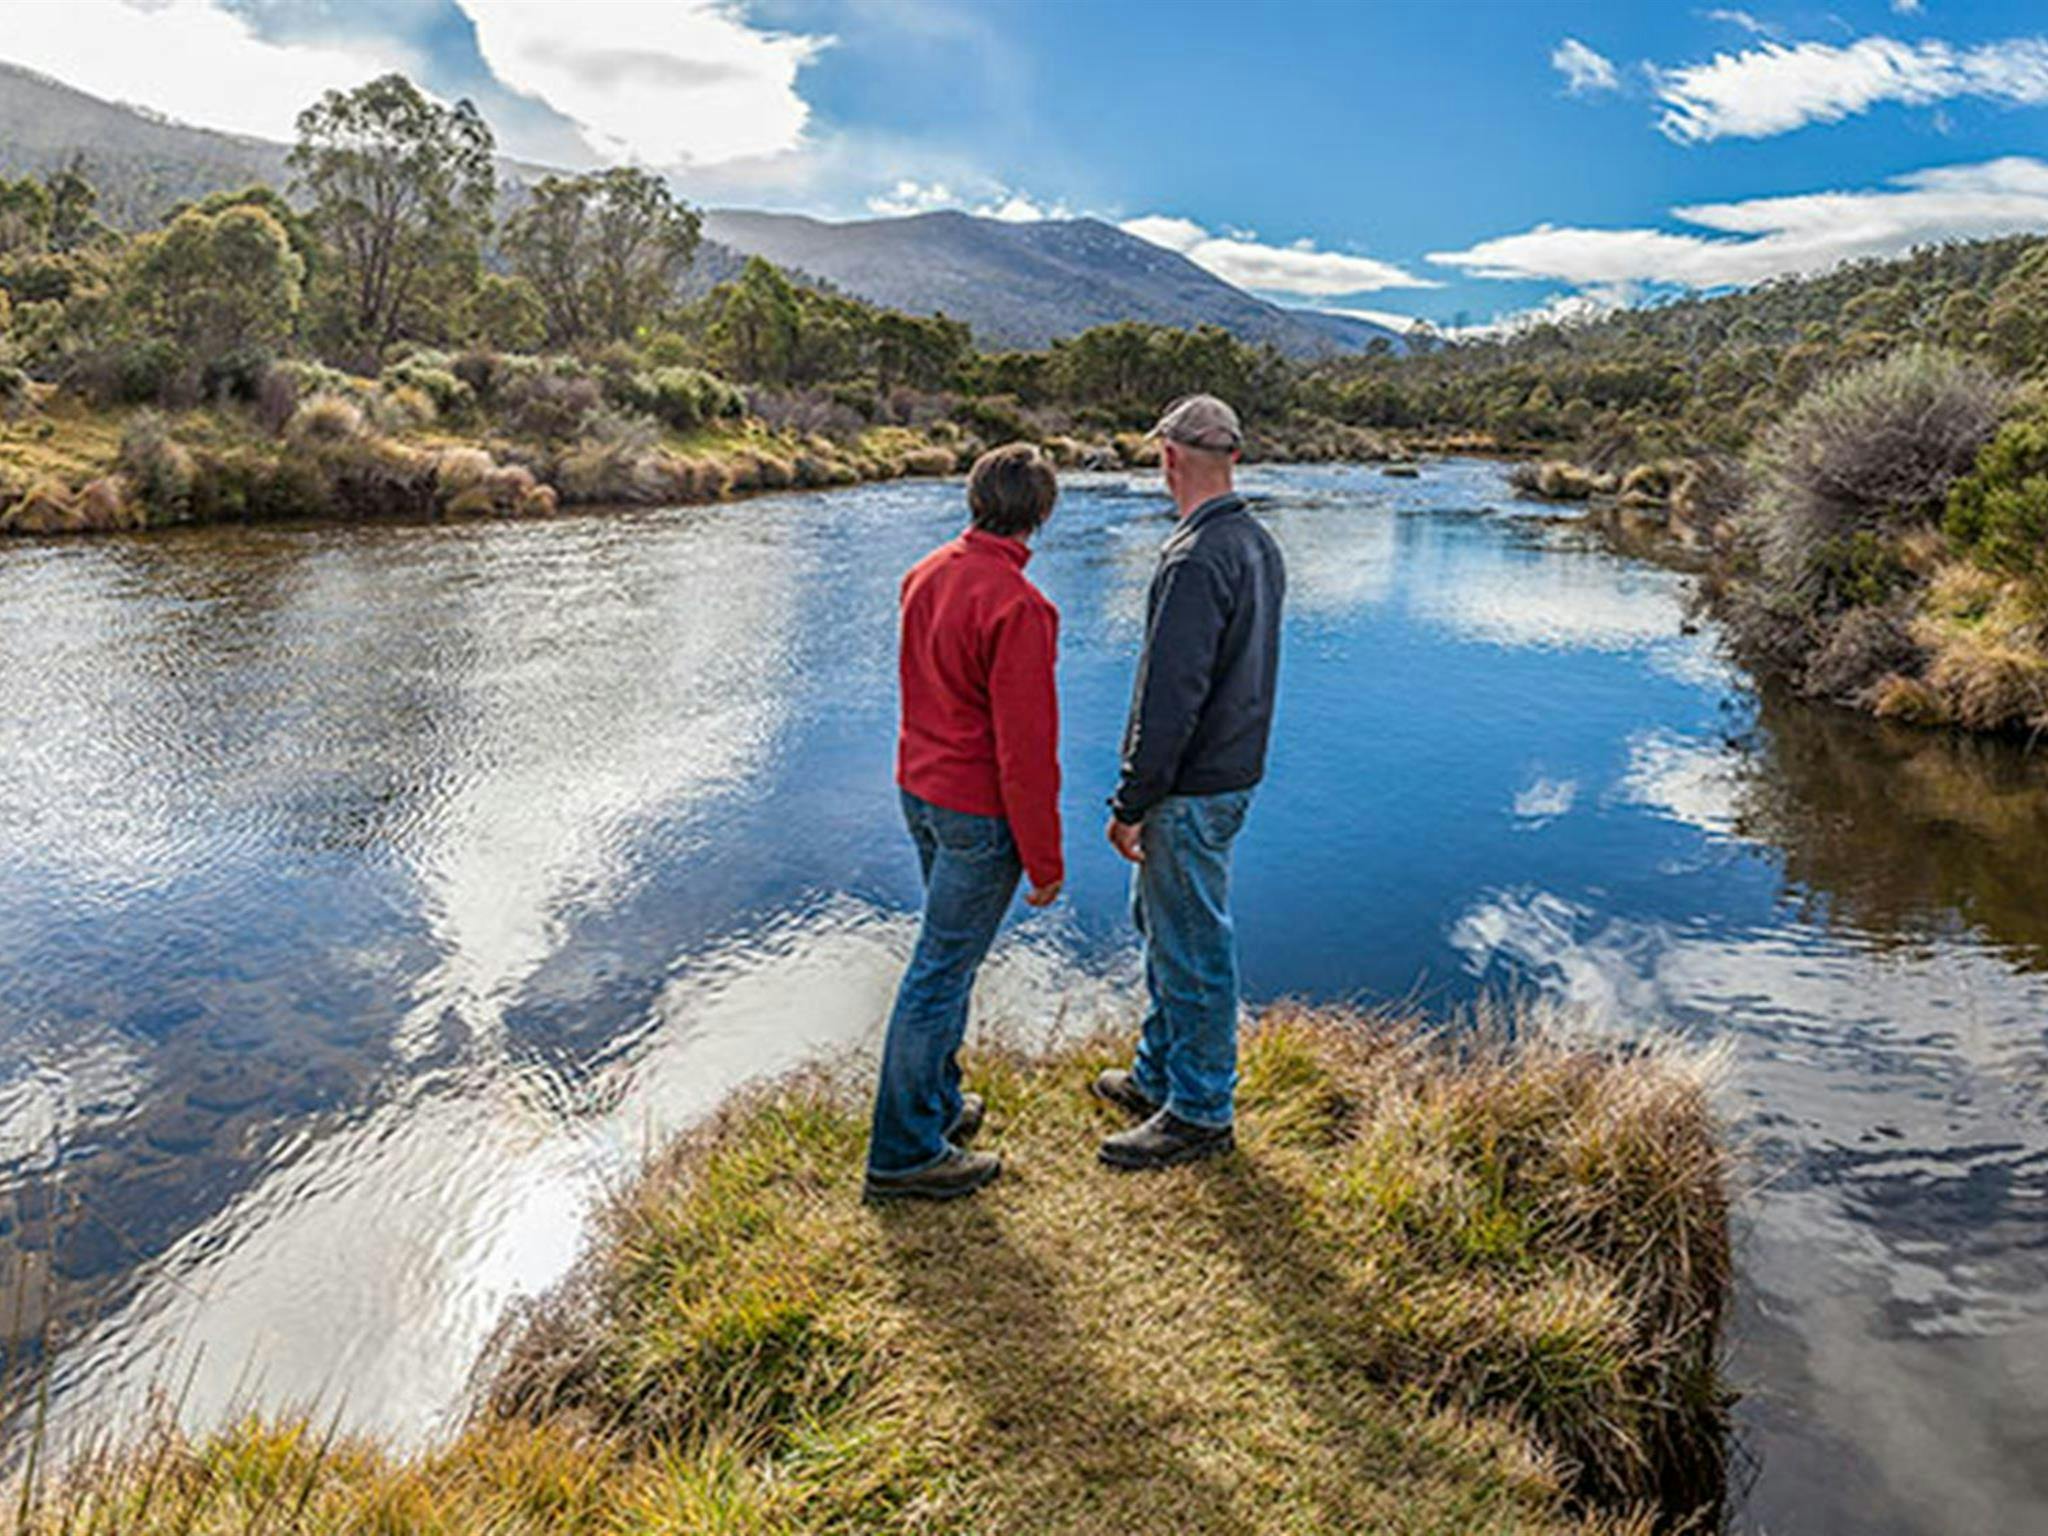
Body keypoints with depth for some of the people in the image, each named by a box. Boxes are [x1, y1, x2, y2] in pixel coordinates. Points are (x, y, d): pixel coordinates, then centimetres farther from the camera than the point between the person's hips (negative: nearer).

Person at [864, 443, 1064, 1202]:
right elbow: (1025, 748, -22)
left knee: (950, 949, 22)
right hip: (980, 811, -8)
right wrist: (1045, 860, -14)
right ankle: (905, 1152, 15)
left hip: (919, 789, 9)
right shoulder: (1017, 606, -24)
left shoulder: (927, 573, 2)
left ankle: (937, 1103, 37)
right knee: (942, 970, 1)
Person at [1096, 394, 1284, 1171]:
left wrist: (1132, 803, -17)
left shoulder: (1196, 561, -23)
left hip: (1192, 789, -10)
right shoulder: (1260, 544, 8)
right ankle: (1158, 1077, 38)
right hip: (1235, 771, 10)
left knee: (1193, 948, 3)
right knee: (1160, 923, 22)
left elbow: (1170, 697, -25)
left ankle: (1200, 1113, 19)